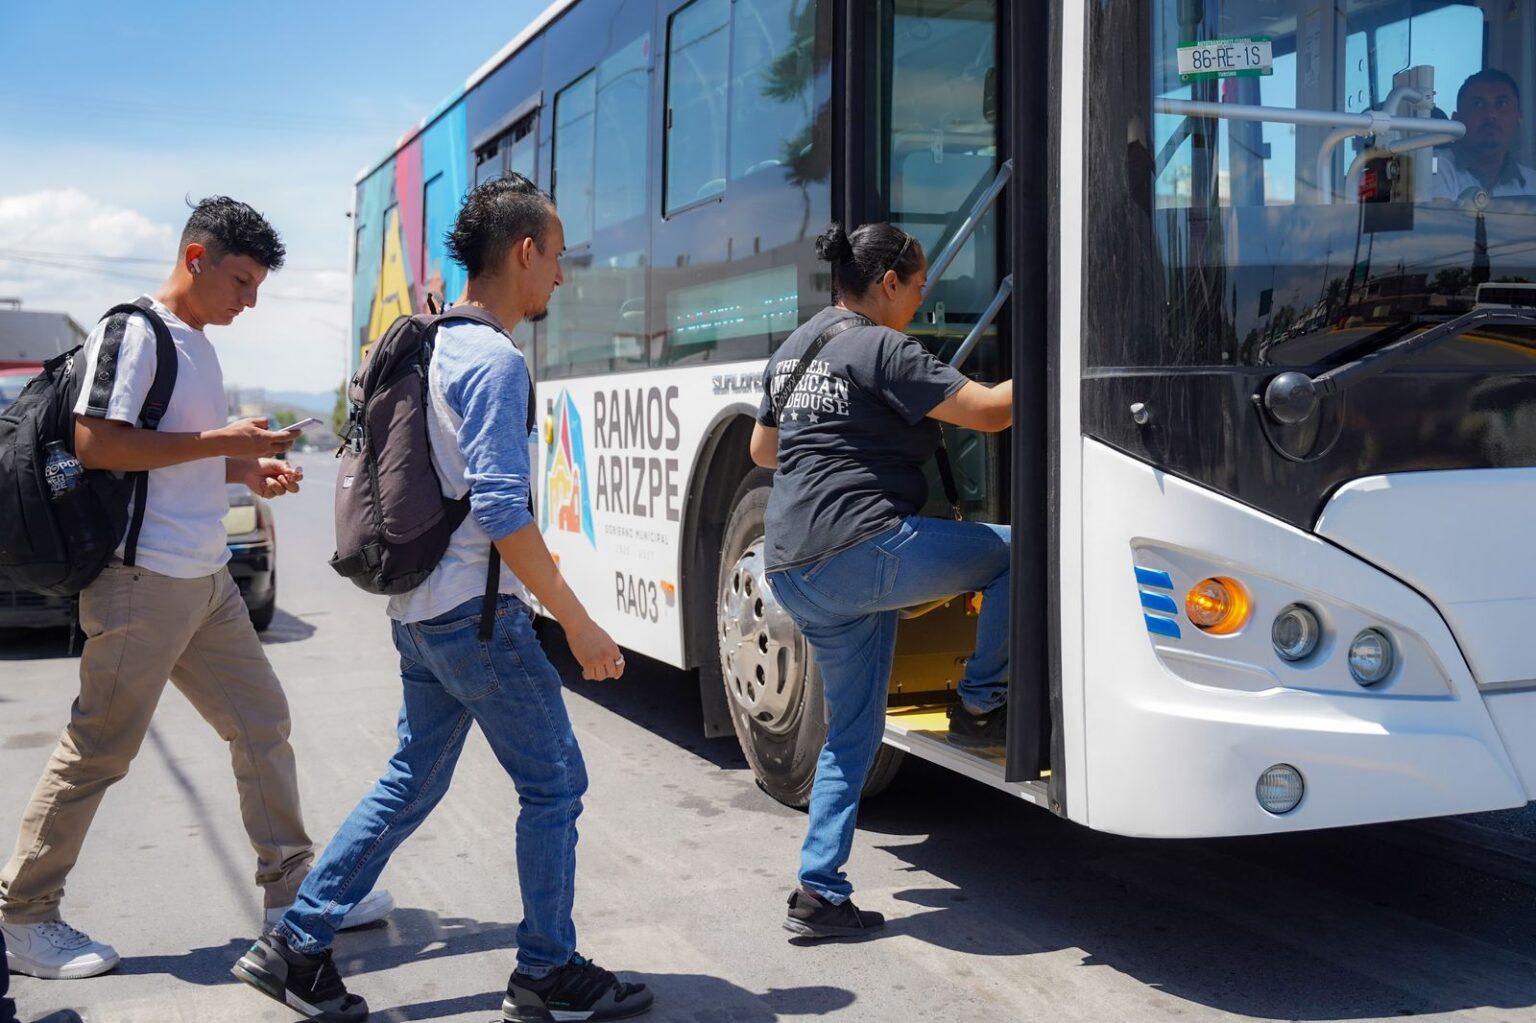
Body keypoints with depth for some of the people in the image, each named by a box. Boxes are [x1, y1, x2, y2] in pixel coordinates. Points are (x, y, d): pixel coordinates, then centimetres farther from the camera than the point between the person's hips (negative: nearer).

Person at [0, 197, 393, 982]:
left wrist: (246, 470, 7)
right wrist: (221, 441, -18)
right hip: (142, 582, -9)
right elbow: (94, 445, -21)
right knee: (98, 753, 0)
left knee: (262, 723, 11)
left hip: (206, 580, 9)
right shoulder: (132, 331, -11)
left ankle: (290, 888, 20)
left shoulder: (197, 346, 16)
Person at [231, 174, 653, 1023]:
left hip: (419, 609, 9)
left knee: (410, 783, 17)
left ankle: (296, 945, 20)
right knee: (553, 781, 4)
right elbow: (501, 510, -23)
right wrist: (578, 624, -18)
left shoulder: (433, 348, 13)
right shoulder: (495, 362, -16)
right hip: (477, 612, -9)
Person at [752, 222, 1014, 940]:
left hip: (793, 573, 9)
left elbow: (763, 451, 31)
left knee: (853, 730, 16)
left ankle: (819, 893, 15)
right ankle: (981, 706, 11)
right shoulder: (881, 349, -8)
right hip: (862, 550, -9)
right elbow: (988, 410, -13)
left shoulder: (794, 349, 19)